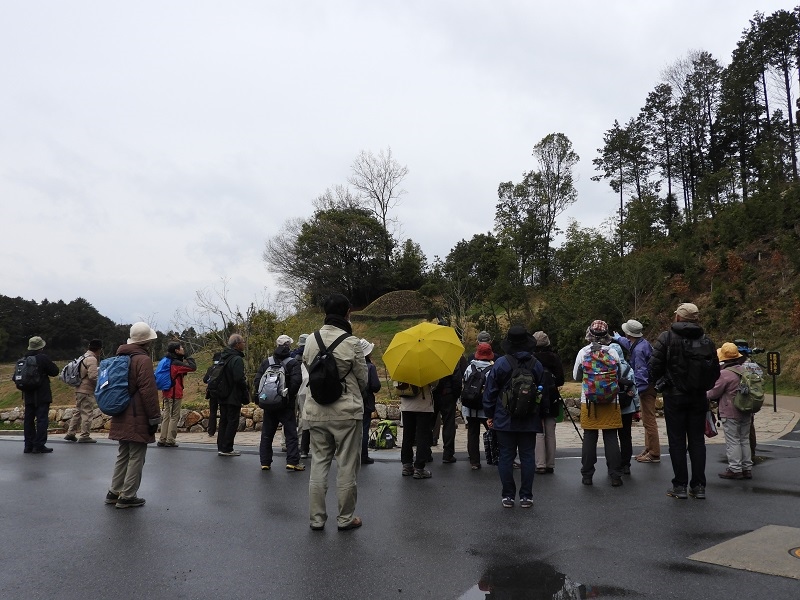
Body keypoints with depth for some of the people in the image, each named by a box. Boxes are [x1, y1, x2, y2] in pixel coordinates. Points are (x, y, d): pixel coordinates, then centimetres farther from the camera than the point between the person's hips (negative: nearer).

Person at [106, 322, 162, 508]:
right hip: (138, 418, -9)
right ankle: (127, 497, 6)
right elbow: (148, 391, -20)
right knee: (136, 458, 1)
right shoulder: (143, 360, -15)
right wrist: (154, 418, -14)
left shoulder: (121, 357, 12)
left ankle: (114, 492, 25)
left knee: (123, 455, 19)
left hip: (122, 417, 9)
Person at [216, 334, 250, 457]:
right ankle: (227, 448, 1)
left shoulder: (223, 357, 11)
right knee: (233, 421, -1)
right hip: (234, 397, -9)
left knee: (223, 421, 15)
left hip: (222, 396, 9)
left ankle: (221, 447, 19)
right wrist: (246, 394, -12)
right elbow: (239, 379, -23)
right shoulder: (237, 359, -17)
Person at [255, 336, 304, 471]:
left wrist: (258, 397, 7)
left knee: (267, 434, 12)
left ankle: (265, 462, 13)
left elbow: (257, 380, 1)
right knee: (291, 433, 2)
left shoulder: (266, 362, 6)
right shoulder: (293, 363, -5)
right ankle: (292, 461, -3)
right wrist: (290, 395, -7)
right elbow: (296, 381, -18)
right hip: (286, 405, -3)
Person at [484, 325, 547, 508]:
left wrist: (489, 414, 6)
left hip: (505, 419, -2)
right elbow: (544, 392, 7)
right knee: (527, 456, 7)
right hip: (530, 420, 2)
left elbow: (490, 391, -3)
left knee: (506, 456, 5)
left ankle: (508, 496, 8)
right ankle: (526, 496, 9)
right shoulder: (536, 364, 1)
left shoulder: (500, 363, -7)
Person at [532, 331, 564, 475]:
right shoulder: (555, 357, -2)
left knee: (539, 433, 2)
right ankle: (550, 465, 14)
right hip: (552, 399, 3)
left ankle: (540, 464, -2)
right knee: (550, 433, 11)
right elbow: (561, 380, 0)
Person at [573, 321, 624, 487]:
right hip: (610, 402, 0)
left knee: (589, 438, 7)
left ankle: (587, 475, 12)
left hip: (588, 402, 0)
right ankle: (615, 476, 8)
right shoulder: (613, 352, -4)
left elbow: (576, 376, 3)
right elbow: (619, 376, 4)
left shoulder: (583, 352, -5)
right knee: (611, 438, 6)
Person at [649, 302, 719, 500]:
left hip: (674, 397, -3)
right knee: (697, 441, 10)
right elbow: (715, 371, 7)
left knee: (677, 441, 3)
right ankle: (699, 486, 13)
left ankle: (680, 486, 6)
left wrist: (660, 383, 6)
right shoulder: (707, 341, 3)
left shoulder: (666, 337, -9)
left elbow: (654, 366, -11)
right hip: (698, 397, 3)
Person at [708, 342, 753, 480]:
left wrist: (704, 394, 11)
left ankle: (735, 469, 2)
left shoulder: (725, 373, -17)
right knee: (744, 439, 14)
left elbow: (714, 393, -11)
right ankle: (747, 468, 19)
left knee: (732, 441, -1)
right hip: (746, 412, 7)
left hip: (730, 413, -7)